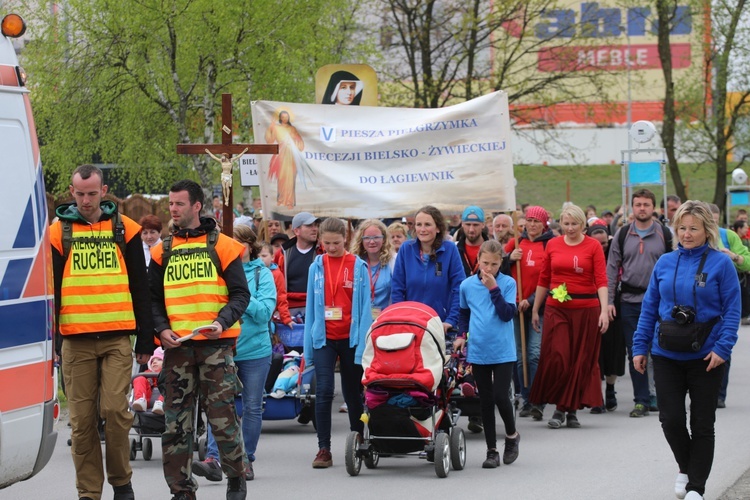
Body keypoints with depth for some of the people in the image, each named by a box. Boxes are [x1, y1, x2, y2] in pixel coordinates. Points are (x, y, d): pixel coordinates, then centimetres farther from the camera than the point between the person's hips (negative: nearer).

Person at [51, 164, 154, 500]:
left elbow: (140, 288, 10)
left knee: (115, 409, -9)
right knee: (82, 418, 1)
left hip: (117, 337, -1)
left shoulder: (124, 229, 7)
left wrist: (145, 339, 7)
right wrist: (51, 340, 4)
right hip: (76, 340, 1)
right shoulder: (58, 232, 7)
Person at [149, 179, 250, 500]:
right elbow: (153, 298, 15)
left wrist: (223, 321, -15)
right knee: (176, 421, 1)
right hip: (177, 345, 3)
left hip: (216, 343, -3)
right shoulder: (163, 252, 13)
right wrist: (162, 329, -3)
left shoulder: (223, 246, 4)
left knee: (222, 416, -3)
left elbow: (240, 294, 2)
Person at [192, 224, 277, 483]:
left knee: (252, 407, 8)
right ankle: (213, 459, -18)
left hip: (254, 350, 0)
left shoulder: (262, 274, 0)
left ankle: (246, 460, 18)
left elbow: (264, 312, -10)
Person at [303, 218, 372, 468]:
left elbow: (365, 306, -2)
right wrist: (308, 345, 6)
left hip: (350, 337, -1)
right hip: (324, 338, 1)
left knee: (353, 393, 9)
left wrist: (363, 342, -8)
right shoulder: (316, 267, 5)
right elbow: (311, 306, 8)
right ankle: (324, 449, -7)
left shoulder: (358, 267, -1)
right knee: (324, 391, -10)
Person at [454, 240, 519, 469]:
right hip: (478, 352, 3)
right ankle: (492, 450, 14)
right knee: (486, 401, 7)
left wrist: (494, 289, -19)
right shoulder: (467, 285, 3)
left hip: (503, 352, -3)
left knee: (500, 396, -11)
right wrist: (461, 335, 8)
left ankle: (512, 435, 17)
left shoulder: (508, 283, -4)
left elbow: (507, 314, -15)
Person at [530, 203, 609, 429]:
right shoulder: (552, 245, 7)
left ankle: (573, 409, 13)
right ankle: (559, 408, 4)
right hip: (556, 308, 1)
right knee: (556, 358, -7)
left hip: (586, 308, -1)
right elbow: (544, 279, 13)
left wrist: (604, 310, -15)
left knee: (582, 361, 3)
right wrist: (535, 310, 13)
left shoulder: (593, 246, 0)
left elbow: (601, 280, -5)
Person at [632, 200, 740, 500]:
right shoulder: (665, 263, 4)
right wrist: (640, 347, 4)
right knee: (671, 419, 0)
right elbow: (649, 308, 9)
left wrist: (722, 348, -17)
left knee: (702, 424, 5)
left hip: (706, 357, -3)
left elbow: (732, 309, -7)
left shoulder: (721, 263, -6)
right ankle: (685, 468, 26)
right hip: (667, 355, 3)